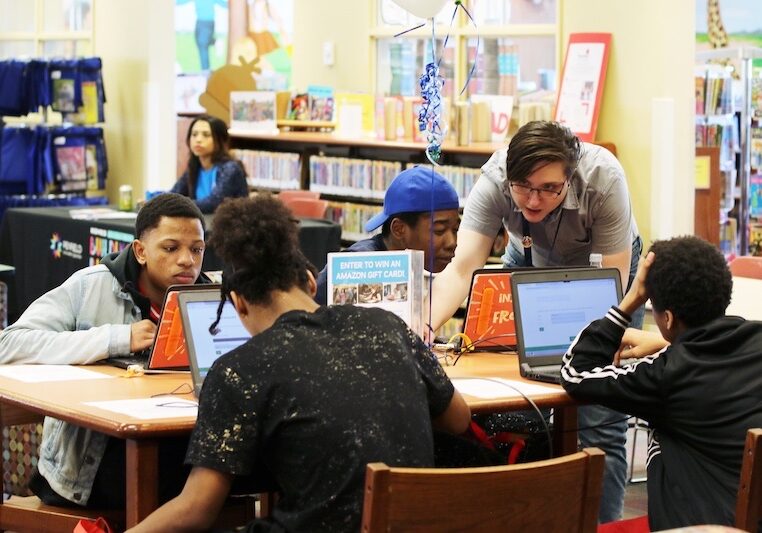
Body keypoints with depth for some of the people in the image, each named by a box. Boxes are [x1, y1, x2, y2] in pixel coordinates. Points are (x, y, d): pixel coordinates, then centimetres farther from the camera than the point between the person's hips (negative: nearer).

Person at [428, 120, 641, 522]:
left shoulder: (603, 178, -36)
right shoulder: (494, 180, -31)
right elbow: (461, 269, -39)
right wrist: (426, 327, -56)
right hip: (531, 264, 2)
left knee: (600, 421, -12)